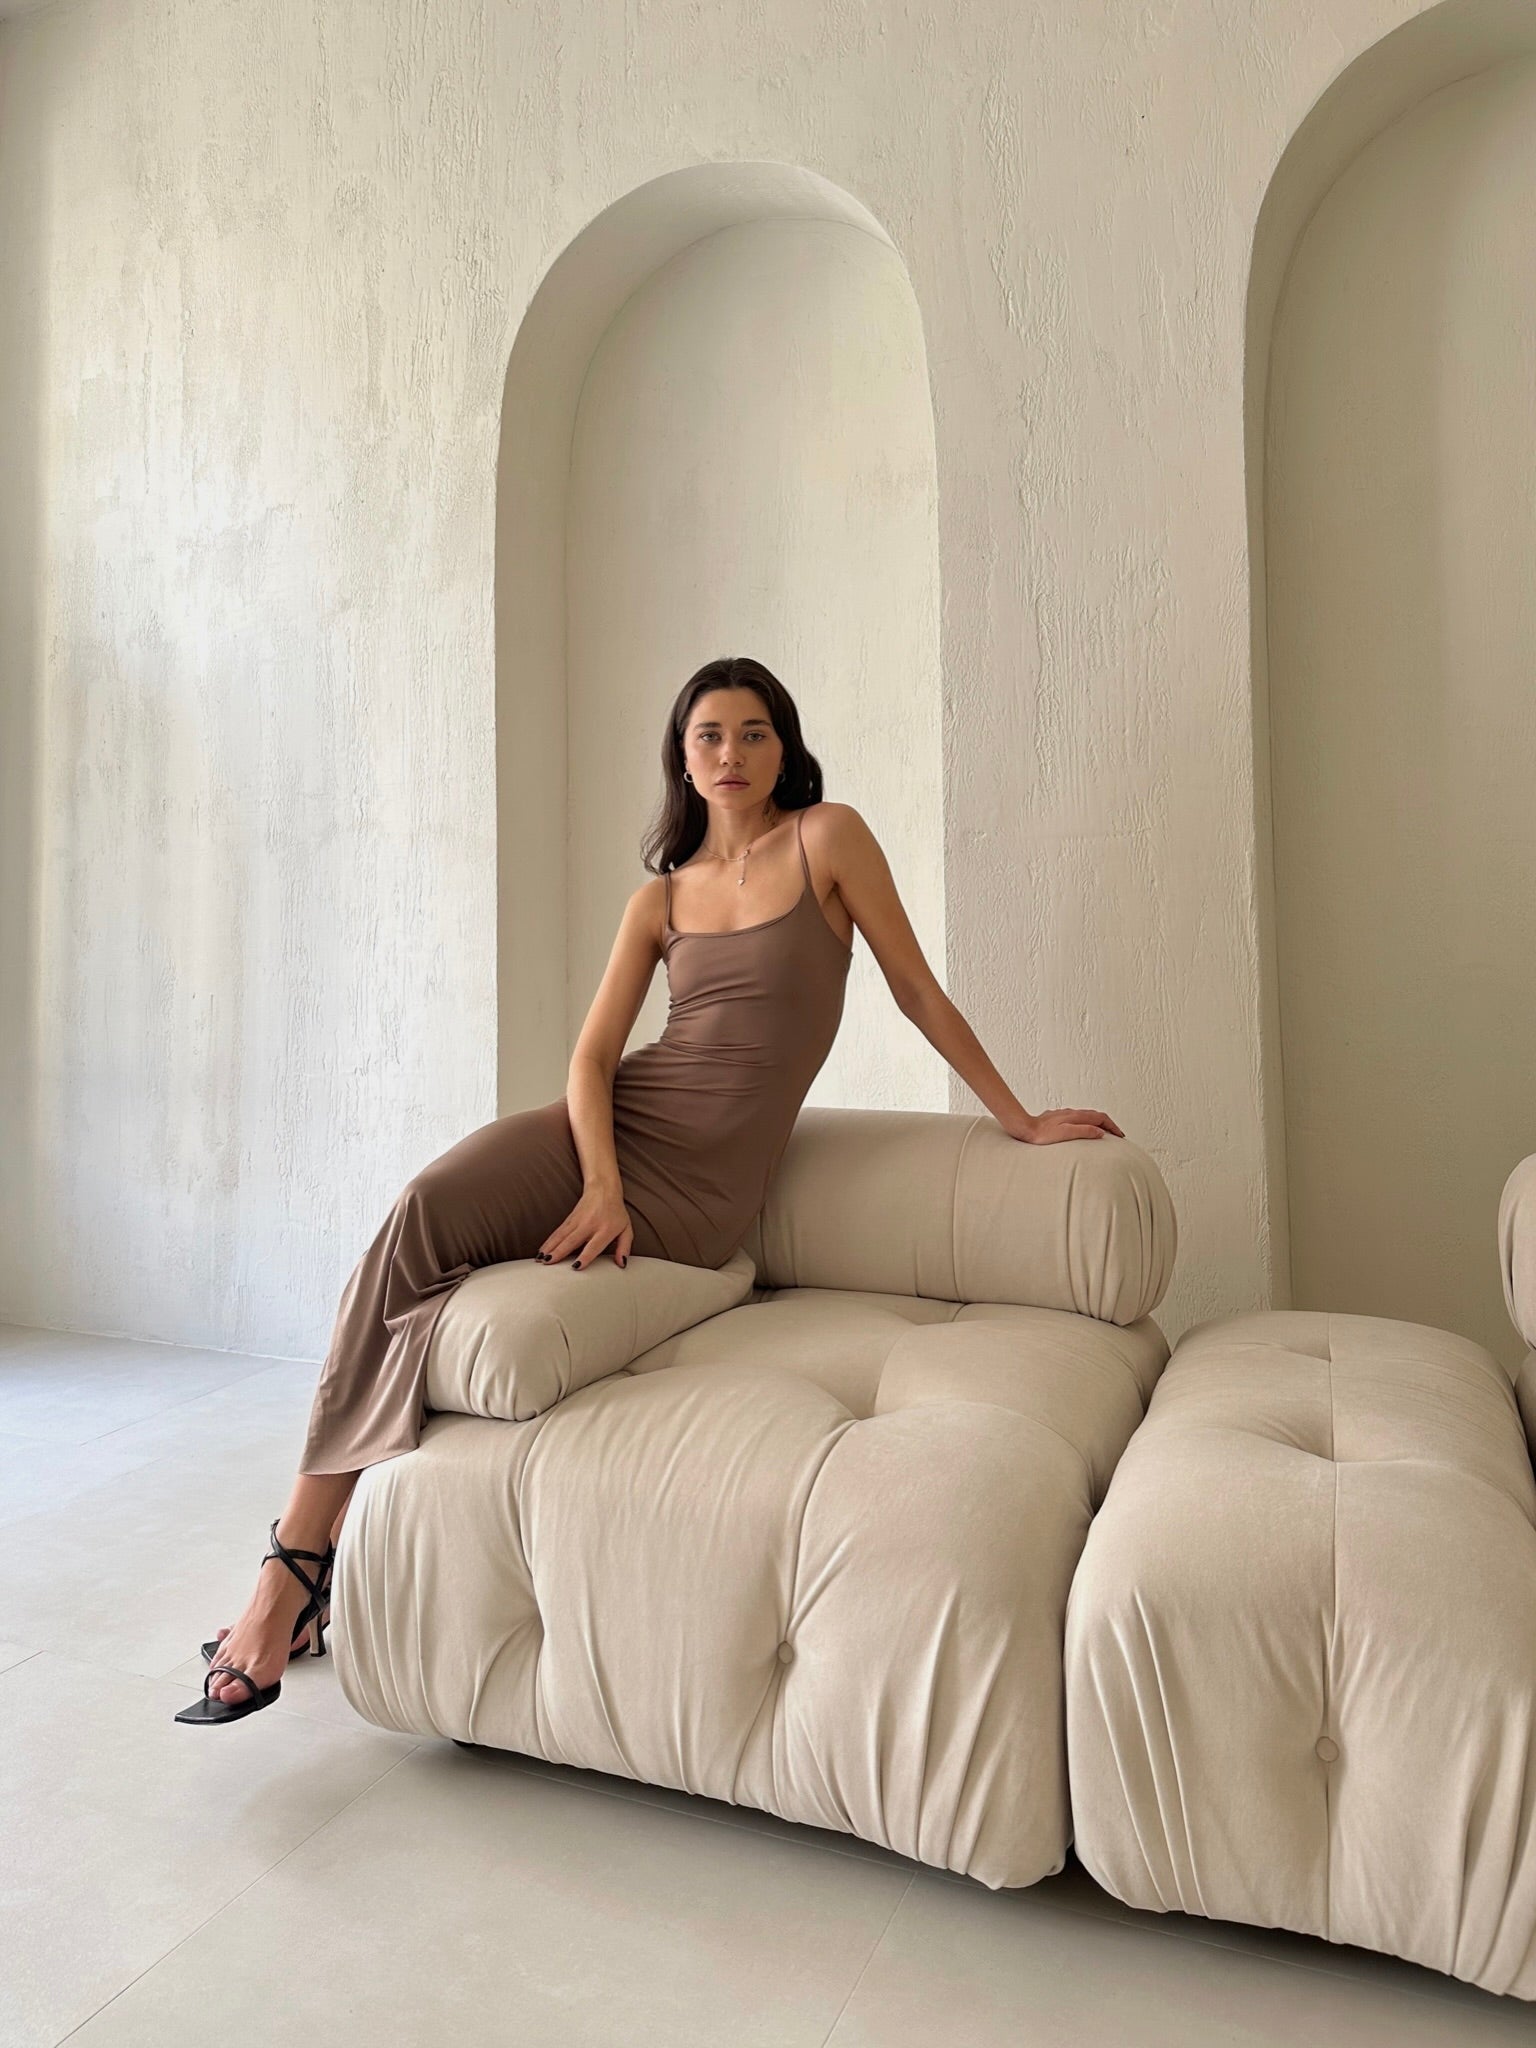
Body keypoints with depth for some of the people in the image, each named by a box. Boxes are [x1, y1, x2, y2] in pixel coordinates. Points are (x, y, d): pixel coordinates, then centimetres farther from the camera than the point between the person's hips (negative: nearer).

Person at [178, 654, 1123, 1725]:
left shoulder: (827, 837, 3)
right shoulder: (661, 897, 13)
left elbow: (919, 989, 6)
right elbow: (592, 1054, 2)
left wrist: (1022, 1121, 9)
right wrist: (601, 1184, -16)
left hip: (705, 1175, -4)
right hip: (611, 1121, 4)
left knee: (423, 1264, -19)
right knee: (423, 1210, -24)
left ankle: (304, 1560, -6)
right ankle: (301, 1555, -15)